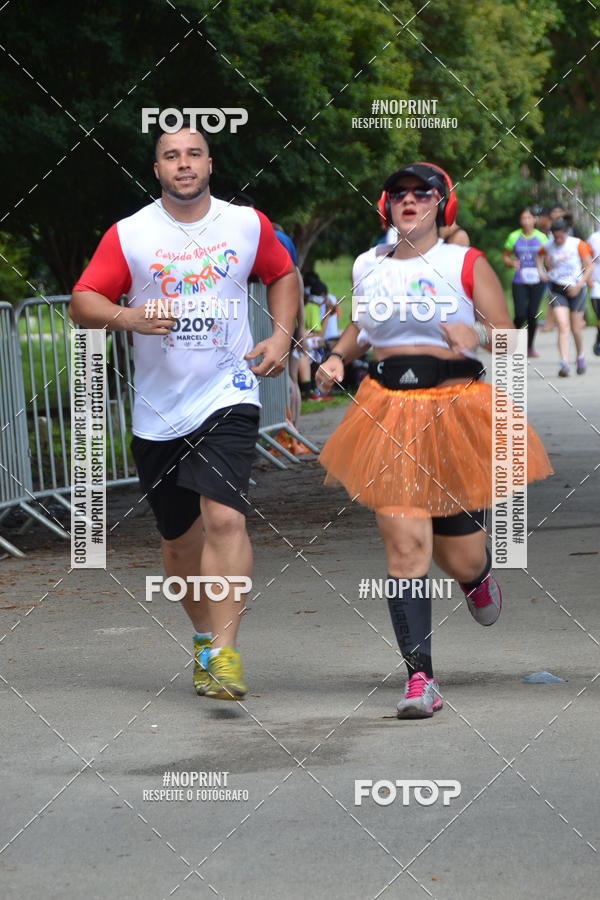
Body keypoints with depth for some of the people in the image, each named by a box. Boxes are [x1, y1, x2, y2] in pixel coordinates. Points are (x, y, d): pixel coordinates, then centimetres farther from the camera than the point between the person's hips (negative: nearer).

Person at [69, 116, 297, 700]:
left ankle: (223, 653, -22)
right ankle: (204, 634, 35)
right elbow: (81, 303, -4)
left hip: (228, 395, -1)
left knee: (223, 516, -21)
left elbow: (283, 275, 21)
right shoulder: (128, 235, -2)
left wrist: (281, 336, 6)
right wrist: (126, 317, -24)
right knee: (180, 539, 11)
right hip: (159, 409, 1)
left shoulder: (247, 225, 4)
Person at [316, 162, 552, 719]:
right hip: (389, 413, 2)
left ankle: (477, 576, 46)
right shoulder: (368, 267, 9)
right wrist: (337, 358, 8)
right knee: (405, 546, -12)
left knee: (460, 557, 5)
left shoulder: (467, 264, 0)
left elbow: (509, 337, 0)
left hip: (455, 410, -2)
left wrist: (479, 334, -21)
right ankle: (420, 678, -8)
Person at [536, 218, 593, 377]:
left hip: (576, 290, -1)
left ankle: (580, 356, 34)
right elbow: (539, 255, 24)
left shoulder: (578, 245, -8)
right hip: (557, 290, 1)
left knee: (575, 329, 6)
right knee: (563, 326, -14)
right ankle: (564, 364, -19)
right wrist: (541, 272, 8)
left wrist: (578, 286, -14)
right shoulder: (548, 246, -1)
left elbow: (589, 268, -4)